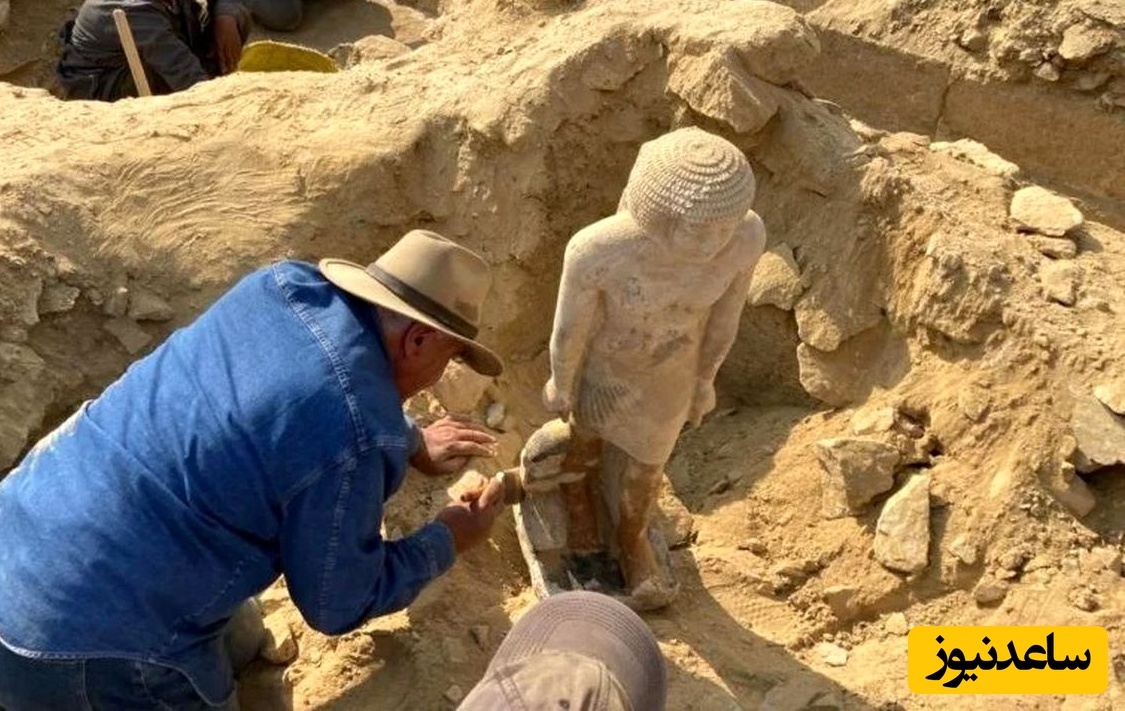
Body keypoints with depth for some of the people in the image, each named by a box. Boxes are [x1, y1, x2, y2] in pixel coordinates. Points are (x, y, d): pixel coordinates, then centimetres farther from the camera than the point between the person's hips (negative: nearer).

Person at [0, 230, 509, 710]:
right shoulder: (355, 439, -23)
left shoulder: (284, 284, -1)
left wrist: (410, 441, 29)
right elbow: (338, 603, -6)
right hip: (82, 642, -8)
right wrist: (447, 541, 8)